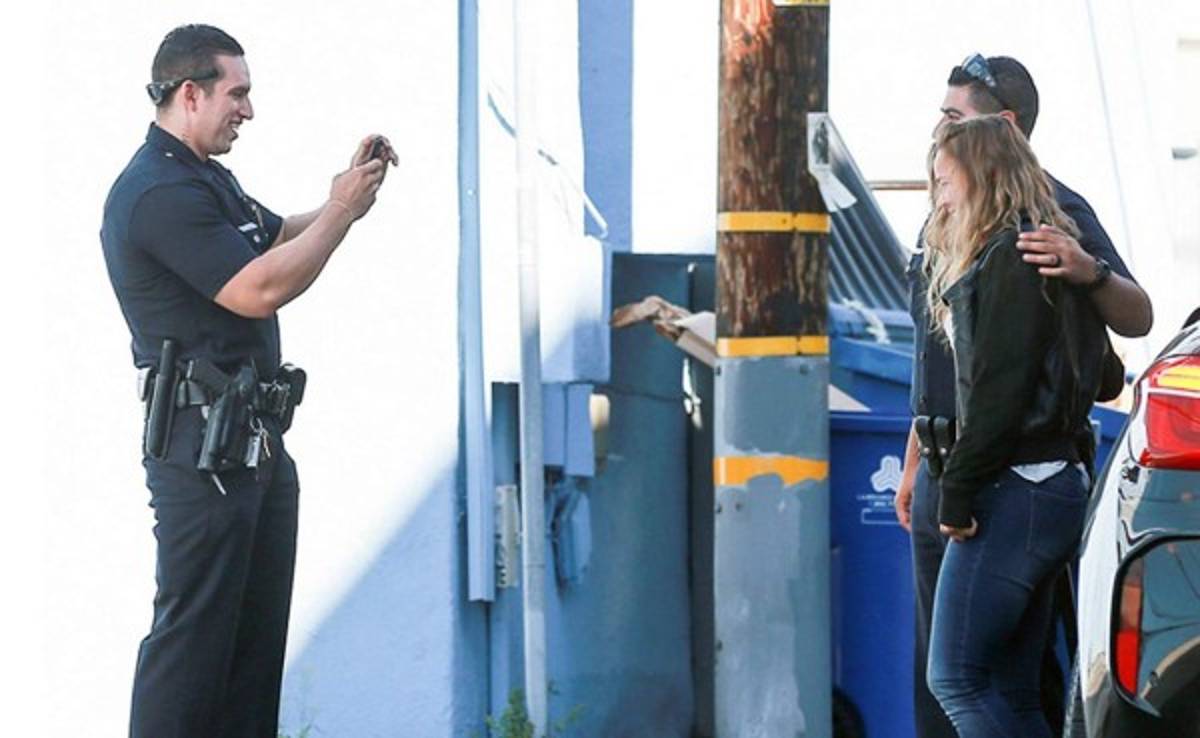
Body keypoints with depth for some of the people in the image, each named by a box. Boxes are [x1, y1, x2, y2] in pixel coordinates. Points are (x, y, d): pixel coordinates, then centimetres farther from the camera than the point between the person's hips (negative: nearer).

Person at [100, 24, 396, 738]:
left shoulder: (209, 179, 17)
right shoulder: (160, 193, -17)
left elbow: (282, 237, 29)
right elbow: (260, 289, -23)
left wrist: (348, 191, 11)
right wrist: (343, 210, -14)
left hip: (256, 437, 11)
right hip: (202, 444, -11)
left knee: (260, 626, 11)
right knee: (194, 625, -9)